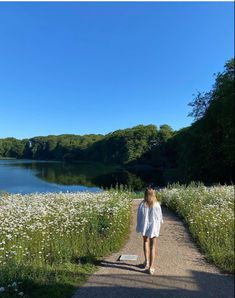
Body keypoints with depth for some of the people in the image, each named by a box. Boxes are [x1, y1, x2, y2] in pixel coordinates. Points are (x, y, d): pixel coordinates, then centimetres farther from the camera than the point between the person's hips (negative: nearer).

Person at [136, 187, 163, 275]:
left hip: (144, 227, 1)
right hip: (154, 227, -1)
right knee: (153, 246, 11)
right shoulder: (156, 204, -15)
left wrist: (138, 228, 8)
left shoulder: (142, 204, -14)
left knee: (145, 242, 27)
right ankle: (151, 266, 12)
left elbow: (139, 217, -5)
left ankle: (147, 261, 25)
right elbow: (159, 216, -3)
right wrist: (161, 221, 21)